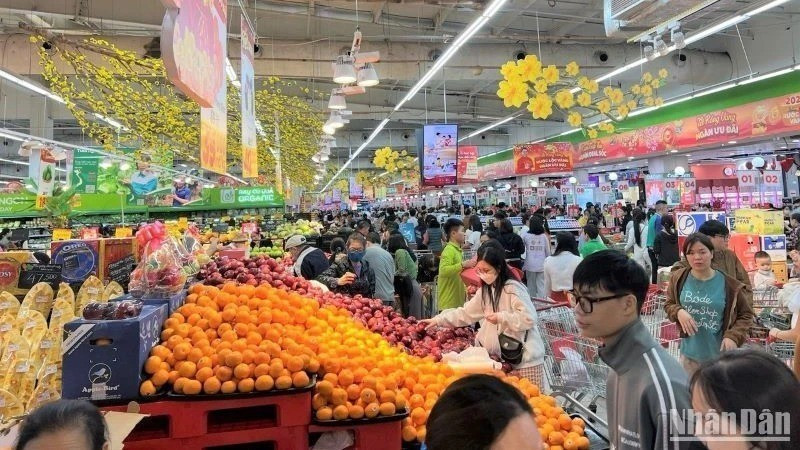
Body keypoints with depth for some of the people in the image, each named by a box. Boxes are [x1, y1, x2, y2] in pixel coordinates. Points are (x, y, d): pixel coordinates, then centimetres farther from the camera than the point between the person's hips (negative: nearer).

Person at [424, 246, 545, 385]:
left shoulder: (513, 288, -16)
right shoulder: (485, 291, 7)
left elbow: (529, 318, -21)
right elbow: (465, 313, 11)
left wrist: (501, 318, -24)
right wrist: (438, 320, 4)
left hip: (526, 357, -7)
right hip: (505, 356, 7)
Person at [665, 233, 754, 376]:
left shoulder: (729, 284, -11)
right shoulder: (678, 278, -5)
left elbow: (746, 315, 0)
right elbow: (669, 305, 9)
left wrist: (733, 336, -15)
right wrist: (679, 312, -14)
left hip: (720, 354, -2)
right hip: (689, 353, 2)